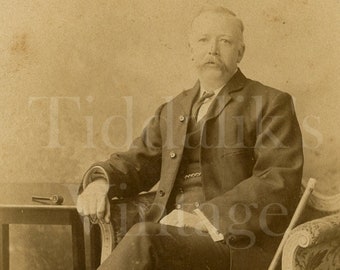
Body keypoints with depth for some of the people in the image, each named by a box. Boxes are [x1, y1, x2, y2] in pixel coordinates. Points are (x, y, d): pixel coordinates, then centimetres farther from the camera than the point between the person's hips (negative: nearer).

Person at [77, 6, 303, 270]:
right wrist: (100, 180, -4)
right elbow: (137, 162, 20)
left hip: (233, 240, -4)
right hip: (169, 234, 5)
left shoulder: (272, 104, 5)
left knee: (142, 239, -33)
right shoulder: (172, 110, 23)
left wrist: (204, 217, -19)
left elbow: (280, 183, -7)